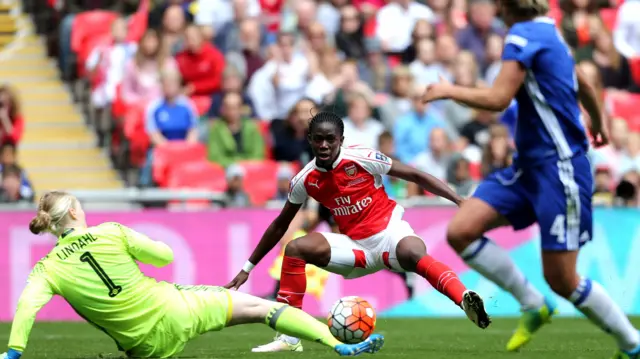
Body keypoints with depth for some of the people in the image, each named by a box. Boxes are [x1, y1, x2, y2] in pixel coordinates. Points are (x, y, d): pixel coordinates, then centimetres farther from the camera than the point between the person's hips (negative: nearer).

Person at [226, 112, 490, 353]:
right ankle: (289, 337, -16)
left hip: (389, 232, -4)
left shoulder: (362, 159, -13)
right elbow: (280, 225, 13)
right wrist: (248, 268, 15)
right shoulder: (305, 180, -1)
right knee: (295, 249, -18)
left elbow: (415, 176, -7)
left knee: (414, 254, -39)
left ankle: (466, 300, -57)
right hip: (354, 246, 4)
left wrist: (461, 202, -14)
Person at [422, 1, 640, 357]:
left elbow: (498, 98, -23)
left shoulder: (525, 34, -15)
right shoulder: (549, 34, 13)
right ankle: (534, 306, 8)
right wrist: (598, 124, 47)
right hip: (529, 166, 9)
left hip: (560, 169, -9)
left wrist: (449, 90, -7)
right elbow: (584, 87, 29)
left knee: (562, 279, -5)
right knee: (460, 232, -4)